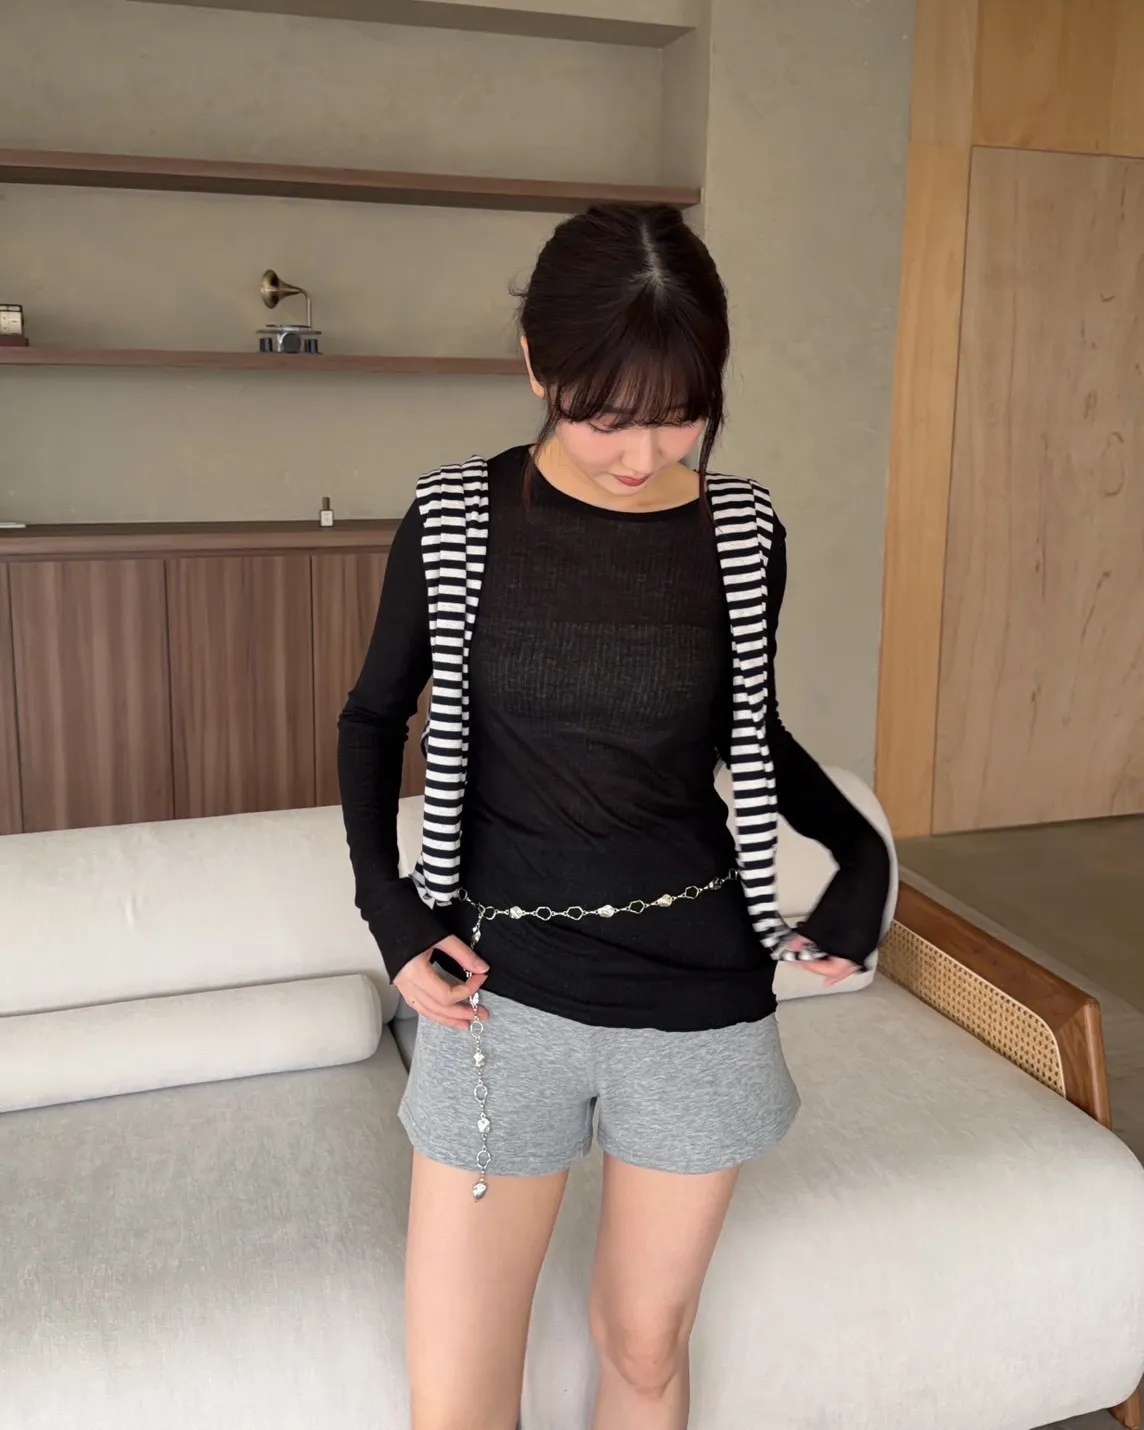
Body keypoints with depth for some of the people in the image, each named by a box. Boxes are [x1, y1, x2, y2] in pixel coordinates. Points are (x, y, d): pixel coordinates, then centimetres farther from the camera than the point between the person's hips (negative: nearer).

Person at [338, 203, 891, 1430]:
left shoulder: (744, 532, -4)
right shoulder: (454, 522, -8)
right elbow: (374, 718, 6)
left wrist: (861, 849, -4)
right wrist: (386, 905, -6)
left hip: (701, 993, 1)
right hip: (504, 989, -1)